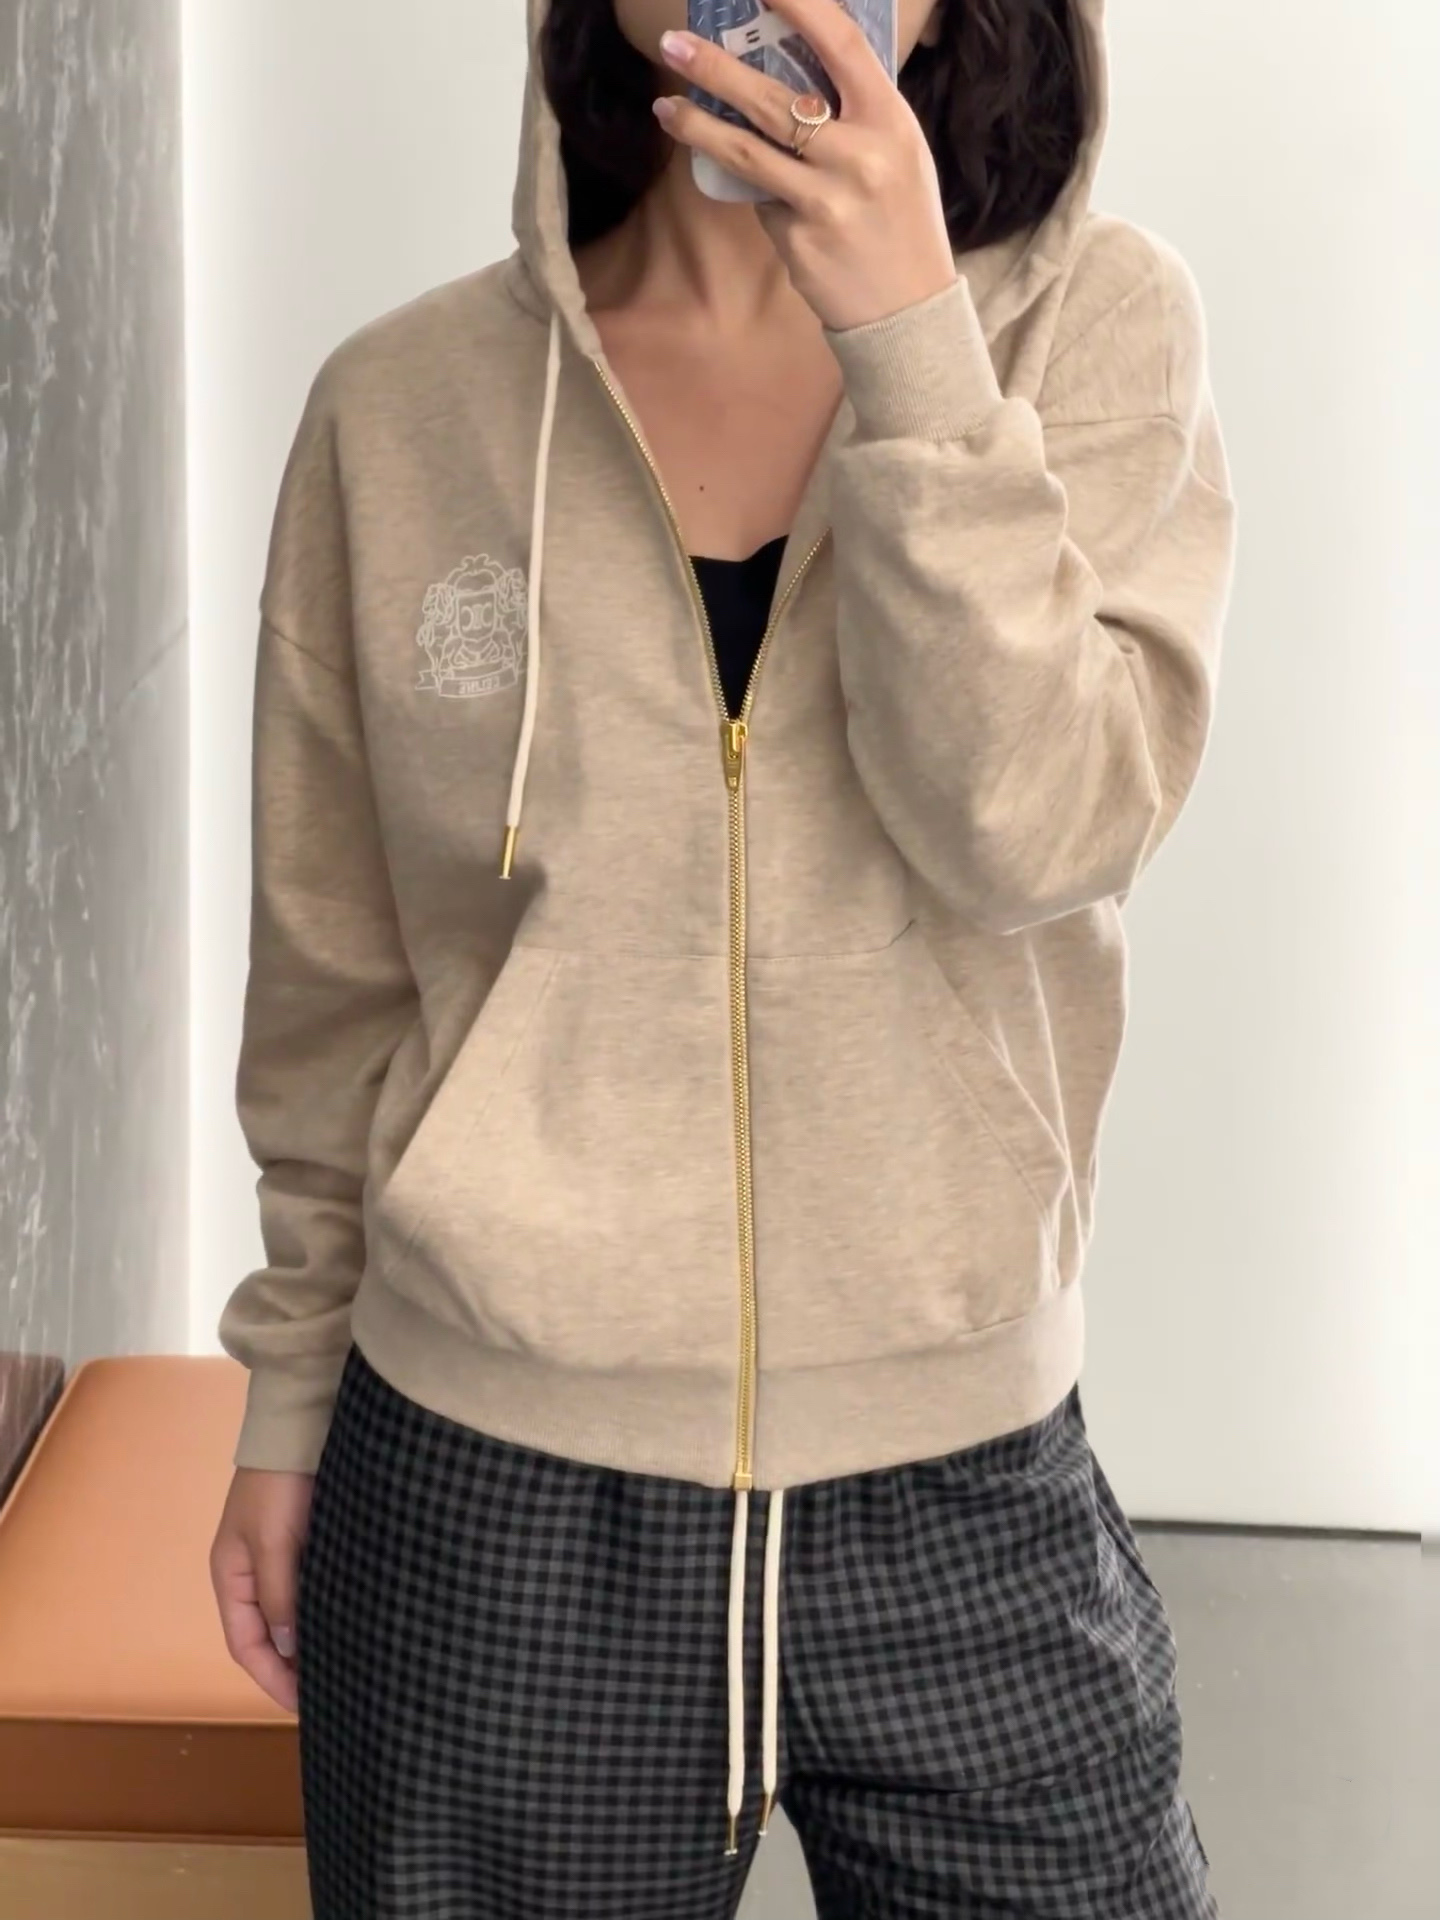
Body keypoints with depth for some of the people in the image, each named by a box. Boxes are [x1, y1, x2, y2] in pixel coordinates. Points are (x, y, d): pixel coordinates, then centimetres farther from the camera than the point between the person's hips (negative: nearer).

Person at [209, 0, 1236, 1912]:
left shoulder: (1095, 324, -3)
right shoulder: (404, 406, -2)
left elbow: (1037, 829, -17)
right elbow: (332, 971, 7)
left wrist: (909, 339, -22)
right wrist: (286, 1396, 11)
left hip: (967, 1487, 0)